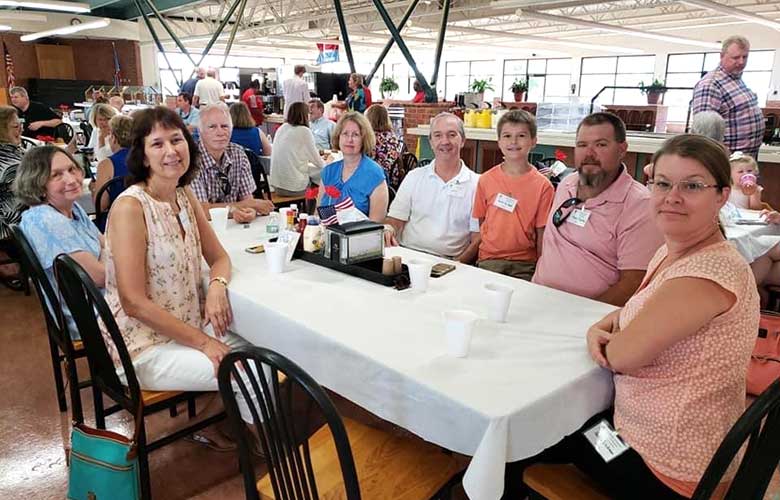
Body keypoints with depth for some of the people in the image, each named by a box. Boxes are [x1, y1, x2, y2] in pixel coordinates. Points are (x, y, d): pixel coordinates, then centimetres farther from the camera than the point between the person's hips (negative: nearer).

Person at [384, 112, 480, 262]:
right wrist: (388, 230, -11)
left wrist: (455, 266, -15)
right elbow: (395, 218, 12)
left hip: (448, 261, -2)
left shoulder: (476, 184, 4)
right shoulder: (414, 177, 14)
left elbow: (477, 240, 1)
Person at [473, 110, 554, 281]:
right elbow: (481, 223, 8)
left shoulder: (543, 186, -4)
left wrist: (540, 271, -4)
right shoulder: (486, 180, 2)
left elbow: (542, 233, -2)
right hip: (489, 260, 1)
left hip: (525, 263, -1)